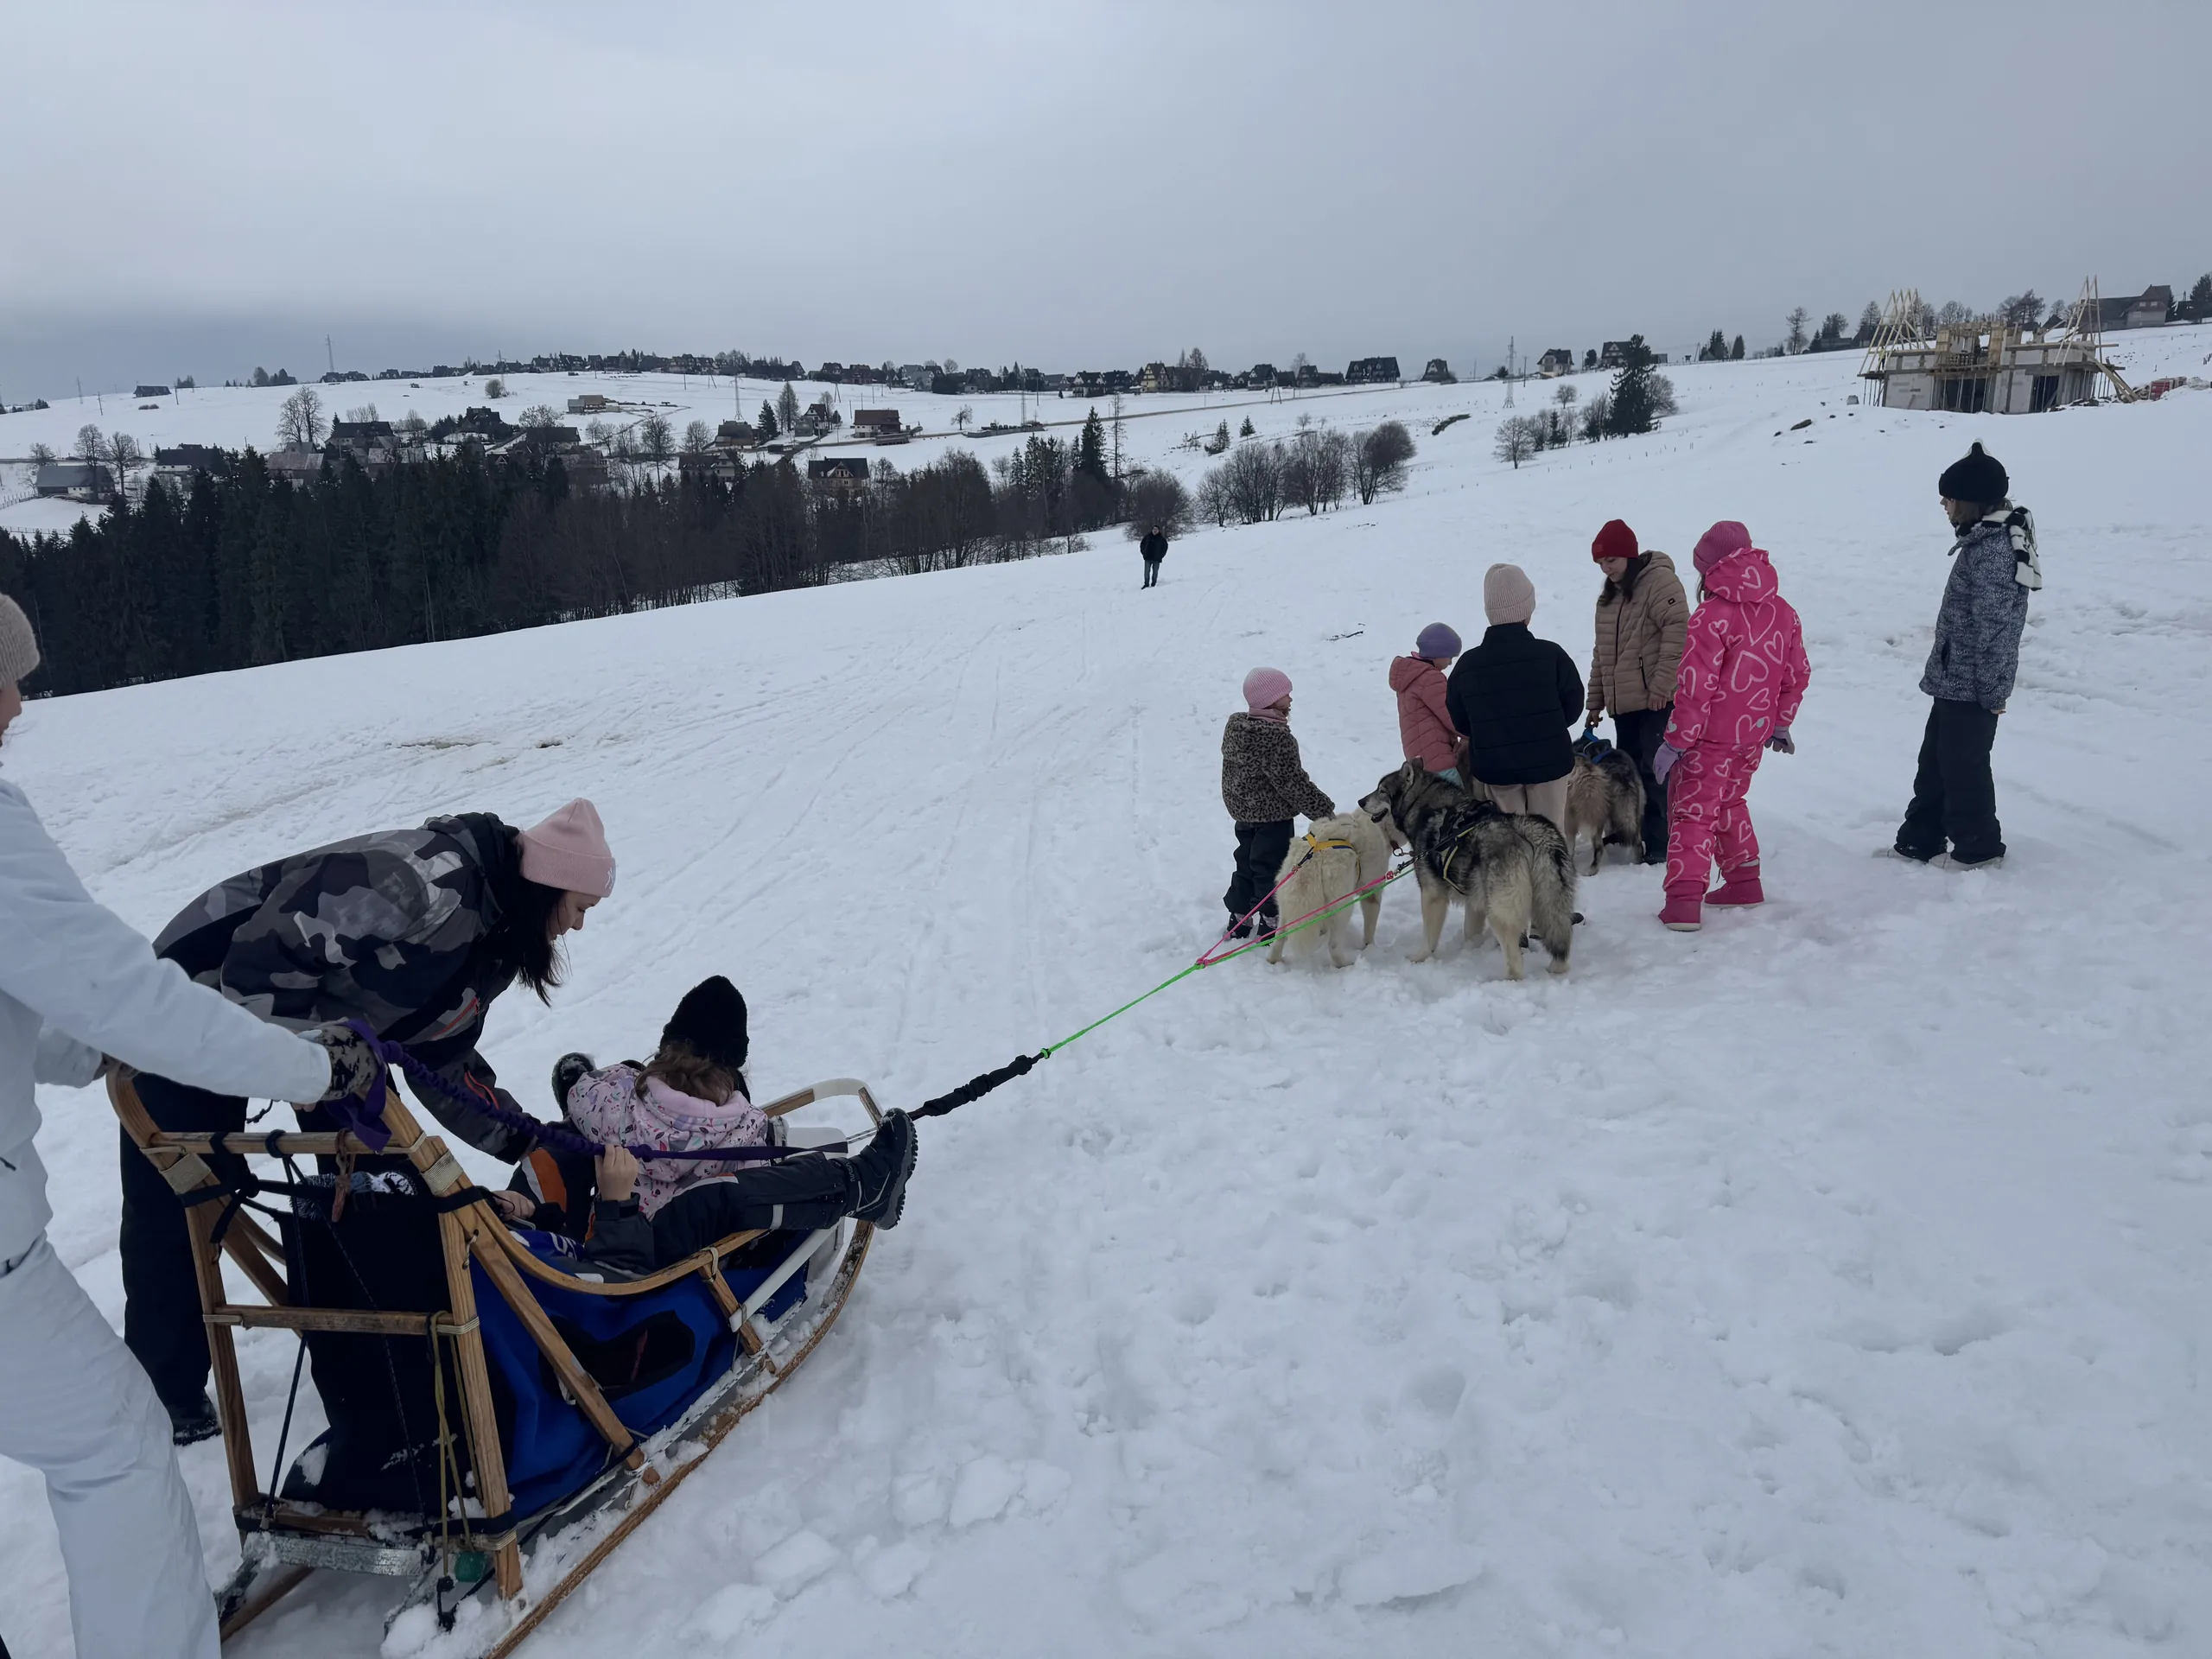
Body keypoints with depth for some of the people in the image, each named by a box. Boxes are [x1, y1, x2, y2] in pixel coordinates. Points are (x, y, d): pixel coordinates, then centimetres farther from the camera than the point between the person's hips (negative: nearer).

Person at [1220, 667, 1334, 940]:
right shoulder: (1276, 736, -24)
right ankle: (1273, 923, 12)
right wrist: (1323, 809, -15)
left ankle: (1239, 920, 25)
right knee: (1272, 869, 3)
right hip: (1273, 816, -8)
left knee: (1247, 866, 18)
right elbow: (1292, 782, -23)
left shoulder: (1235, 726, 2)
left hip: (1242, 810, 9)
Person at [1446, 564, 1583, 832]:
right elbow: (1573, 705, -2)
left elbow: (1460, 721, 2)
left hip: (1495, 766, 1)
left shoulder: (1467, 665, -8)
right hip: (1547, 761, -1)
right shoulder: (1550, 655, -12)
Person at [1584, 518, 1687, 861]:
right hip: (1623, 702, 8)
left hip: (1657, 701, -8)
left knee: (1654, 771, -8)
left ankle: (1658, 843, -3)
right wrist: (1596, 700, 20)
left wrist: (1663, 682, -23)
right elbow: (1602, 651, 23)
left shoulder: (1660, 580, -8)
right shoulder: (1610, 594, 19)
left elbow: (1678, 630, -19)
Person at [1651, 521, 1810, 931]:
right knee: (1729, 802, 24)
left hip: (1711, 735, -7)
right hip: (1755, 733, 7)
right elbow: (1798, 674, 12)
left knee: (1693, 810, -2)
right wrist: (1781, 724, 24)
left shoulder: (1713, 615, -20)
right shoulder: (1782, 612, 4)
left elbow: (1696, 687, -21)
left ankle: (1684, 901, -9)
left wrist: (1675, 741, -15)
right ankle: (1743, 881, 30)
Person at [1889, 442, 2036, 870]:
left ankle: (1978, 848, 12)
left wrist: (1993, 688, -20)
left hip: (1970, 686, -10)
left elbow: (1995, 625, -23)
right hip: (1954, 680, 10)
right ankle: (1919, 839, 24)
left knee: (1963, 764, 0)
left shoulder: (1992, 548, -20)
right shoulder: (1986, 539, 12)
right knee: (1936, 759, 15)